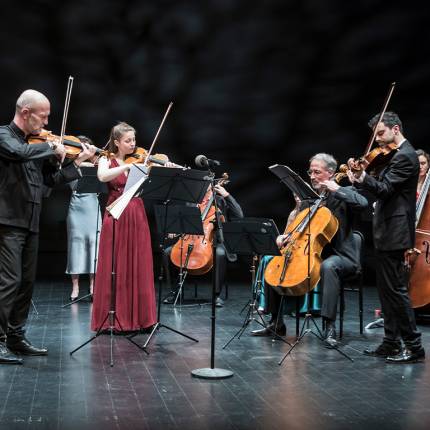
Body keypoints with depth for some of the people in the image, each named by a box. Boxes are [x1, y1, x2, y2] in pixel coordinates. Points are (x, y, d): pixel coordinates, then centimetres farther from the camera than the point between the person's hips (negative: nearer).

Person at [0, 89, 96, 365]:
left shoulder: (37, 144, 15)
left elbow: (51, 179, 17)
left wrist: (78, 162, 10)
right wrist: (52, 148, -15)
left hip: (30, 223, 8)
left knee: (27, 283, 11)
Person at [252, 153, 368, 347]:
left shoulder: (344, 194, -2)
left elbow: (363, 203, -24)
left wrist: (337, 189, -21)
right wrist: (287, 236, -3)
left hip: (340, 255, -6)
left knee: (328, 266, -40)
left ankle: (330, 327, -37)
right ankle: (276, 323, 5)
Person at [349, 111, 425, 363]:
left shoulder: (404, 156, -14)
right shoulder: (401, 154, 17)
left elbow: (385, 189, -21)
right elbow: (384, 188, 14)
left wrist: (362, 178, -35)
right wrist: (361, 177, 0)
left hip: (394, 235, -10)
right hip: (389, 233, 10)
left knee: (396, 289, -6)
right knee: (387, 290, 13)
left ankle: (414, 347, 1)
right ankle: (392, 344, 20)